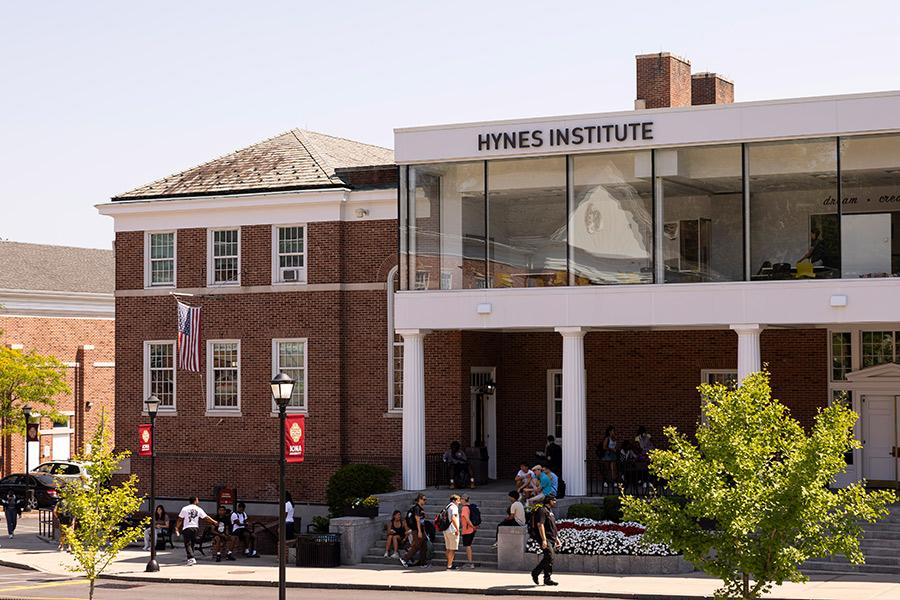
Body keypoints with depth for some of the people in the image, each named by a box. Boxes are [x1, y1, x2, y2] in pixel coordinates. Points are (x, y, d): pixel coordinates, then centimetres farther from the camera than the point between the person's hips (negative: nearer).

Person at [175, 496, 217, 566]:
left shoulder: (185, 509, 0)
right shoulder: (199, 509, 4)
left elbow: (180, 519, 1)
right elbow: (206, 518, 8)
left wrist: (177, 528, 10)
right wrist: (214, 522, 19)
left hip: (187, 528, -3)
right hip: (195, 528, 3)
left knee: (188, 544, -6)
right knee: (192, 544, 17)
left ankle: (191, 558, -22)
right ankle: (190, 558, 22)